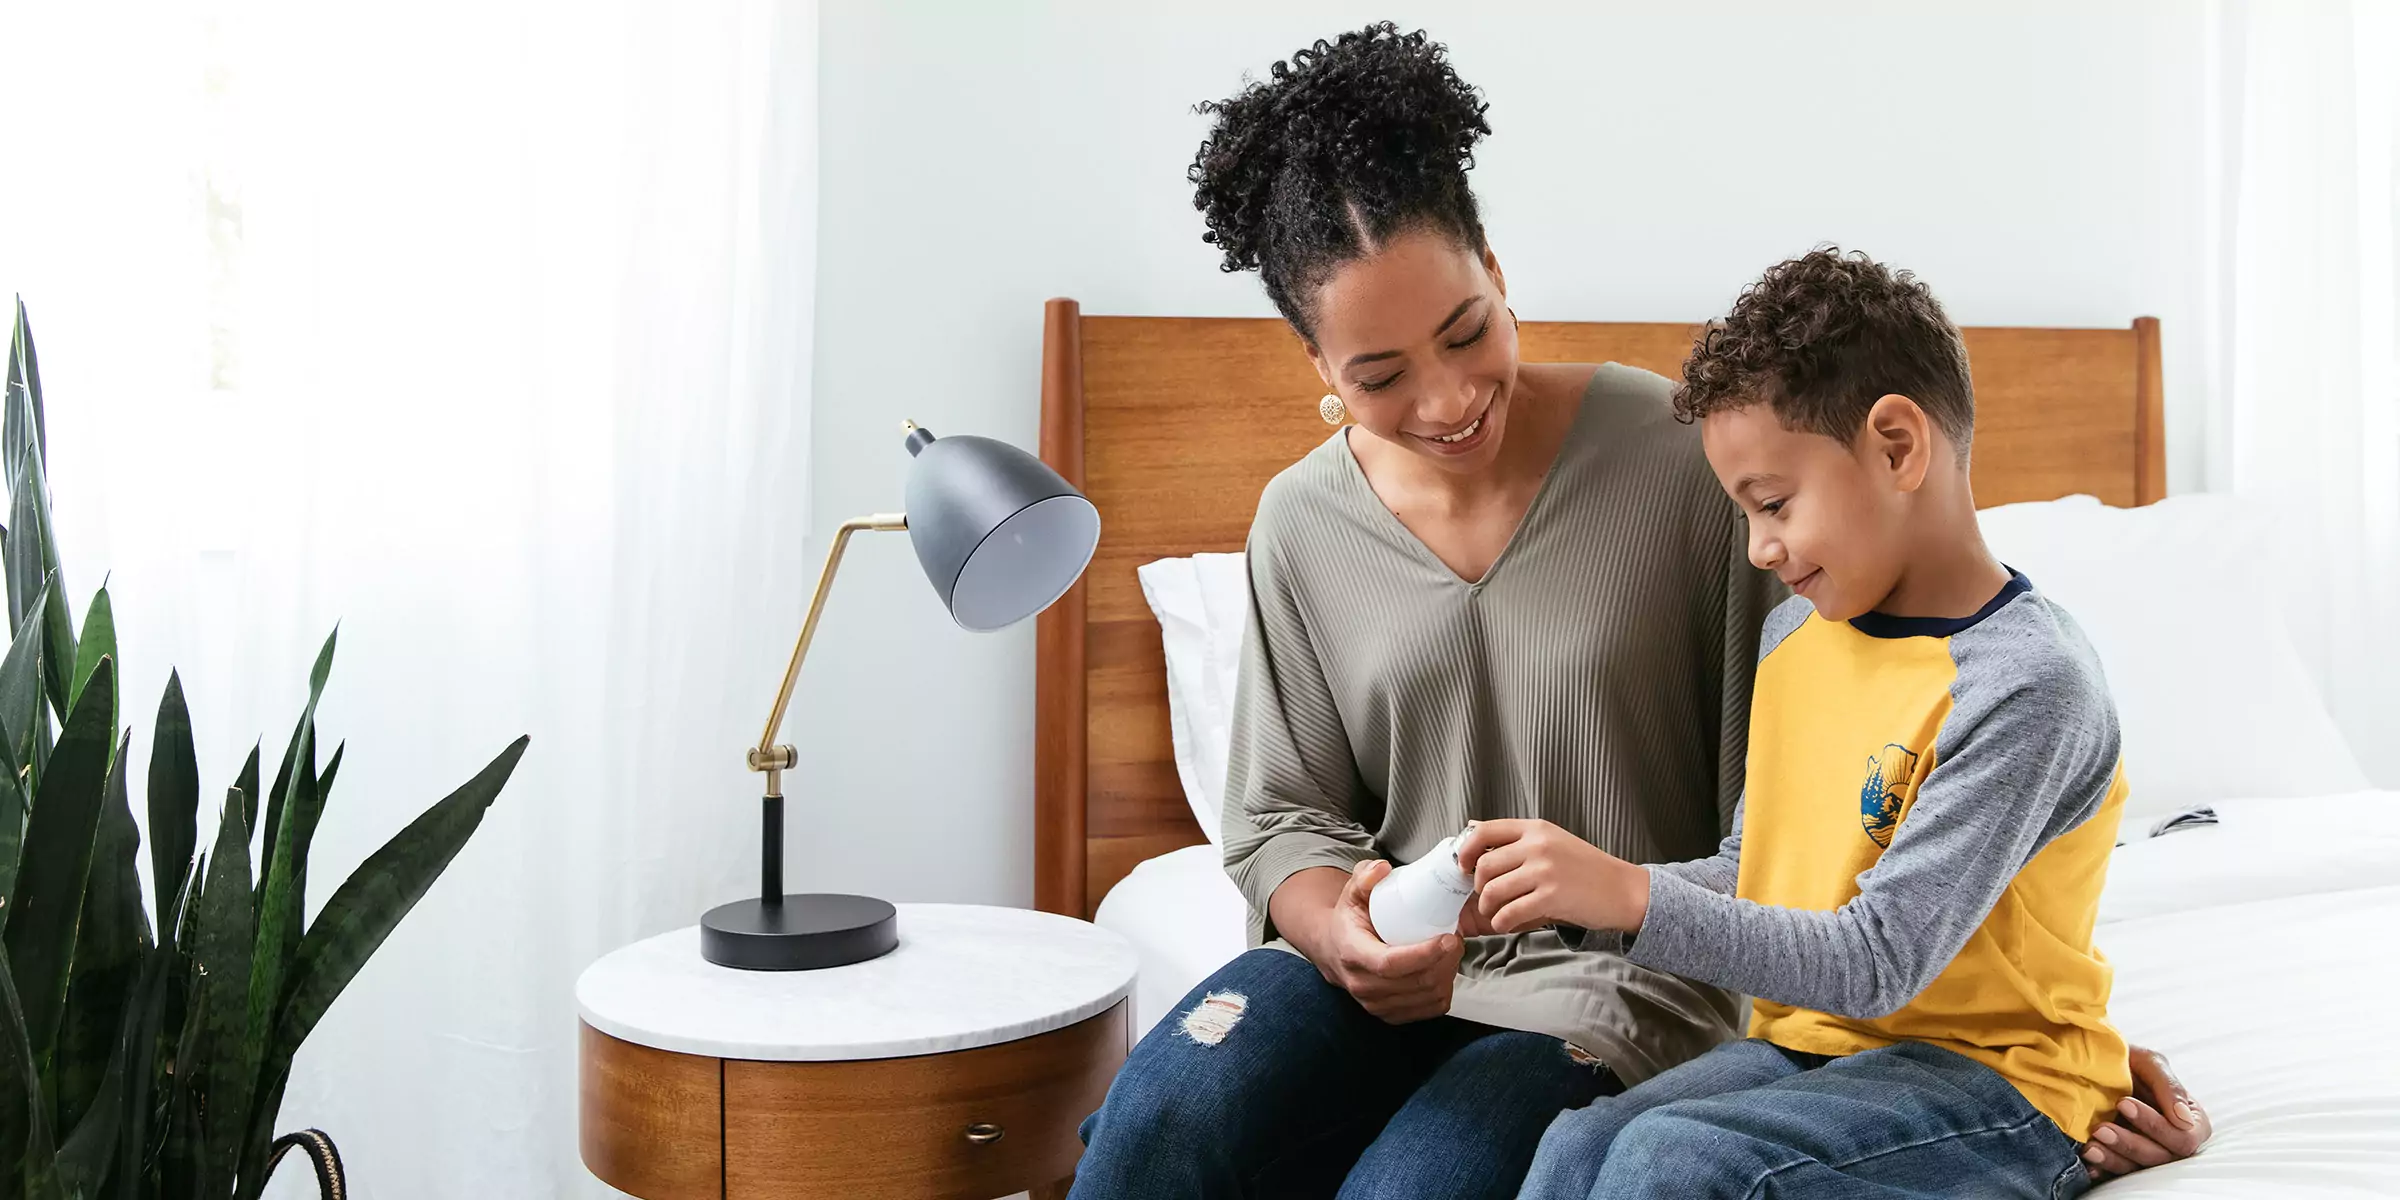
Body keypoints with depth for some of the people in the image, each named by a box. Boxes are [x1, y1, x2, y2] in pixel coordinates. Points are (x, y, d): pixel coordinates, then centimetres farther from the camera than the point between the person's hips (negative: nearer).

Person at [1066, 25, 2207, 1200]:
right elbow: (1281, 814, 7)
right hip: (1379, 968, 3)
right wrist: (1342, 933, -17)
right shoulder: (1302, 524, 2)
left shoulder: (1687, 458, -10)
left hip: (1618, 981, -2)